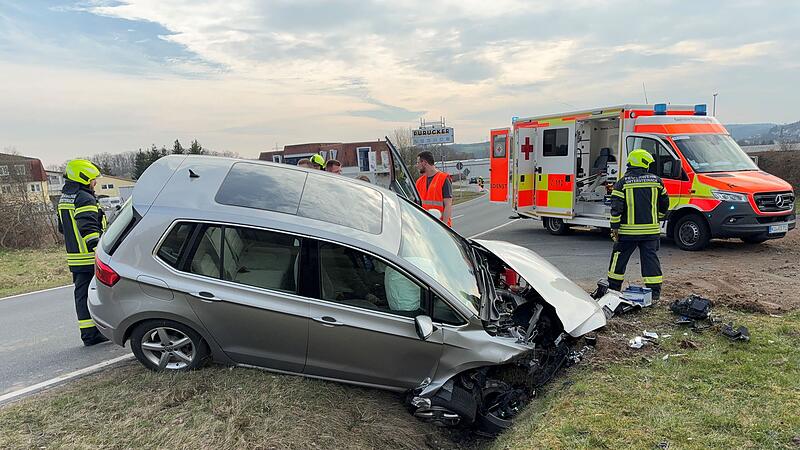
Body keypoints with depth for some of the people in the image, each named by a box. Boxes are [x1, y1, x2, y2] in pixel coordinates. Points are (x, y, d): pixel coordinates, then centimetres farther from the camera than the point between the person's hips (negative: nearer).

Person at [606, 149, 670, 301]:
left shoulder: (622, 183, -5)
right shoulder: (656, 180, 3)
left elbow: (616, 207, -10)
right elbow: (664, 203, 12)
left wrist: (615, 227, -6)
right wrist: (658, 219, 26)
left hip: (628, 230, -2)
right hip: (651, 230, 2)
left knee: (619, 258, 10)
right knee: (651, 258, 6)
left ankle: (613, 288, 19)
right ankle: (655, 291, 6)